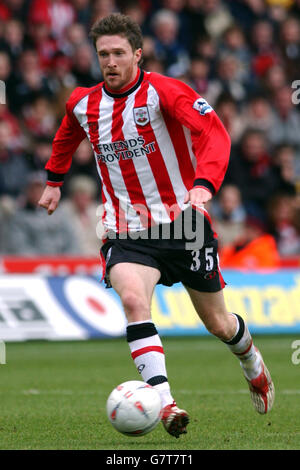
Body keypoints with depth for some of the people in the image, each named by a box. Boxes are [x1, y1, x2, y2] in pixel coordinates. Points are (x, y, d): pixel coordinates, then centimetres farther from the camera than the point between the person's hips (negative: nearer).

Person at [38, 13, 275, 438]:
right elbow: (67, 136, 29)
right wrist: (54, 180, 33)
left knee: (217, 322, 11)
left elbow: (214, 134, -26)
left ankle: (252, 364, 46)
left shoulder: (164, 92, -13)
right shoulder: (83, 105, 4)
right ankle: (163, 402, -35)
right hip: (127, 231, 2)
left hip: (183, 220, -2)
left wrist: (204, 184, -41)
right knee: (133, 299, -29)